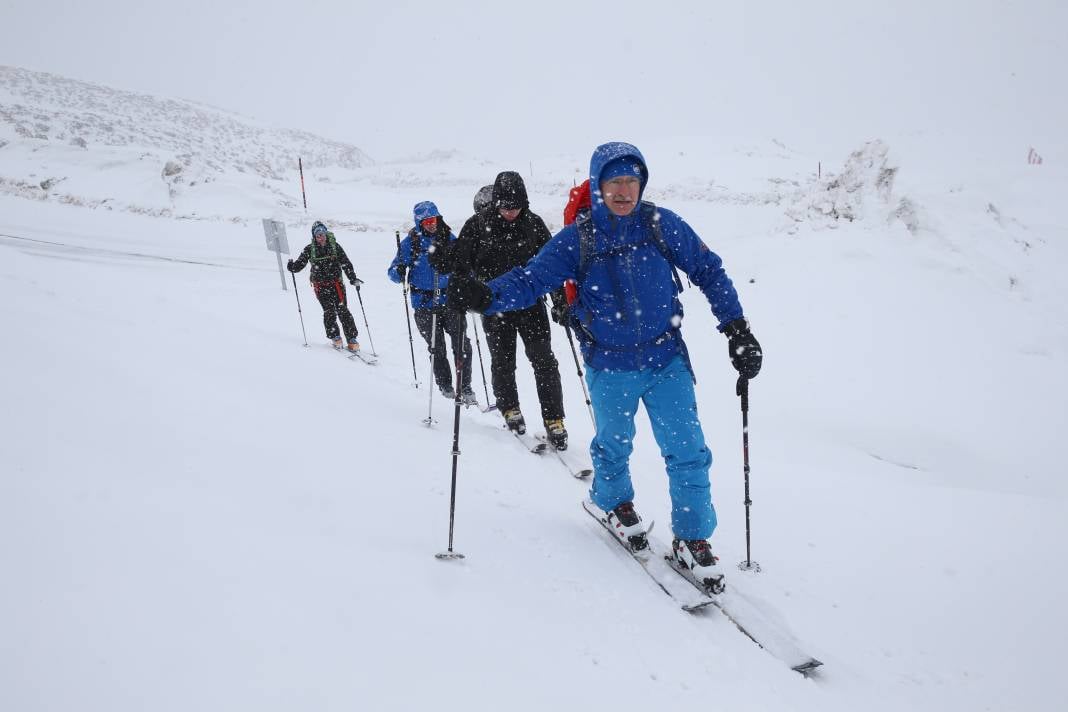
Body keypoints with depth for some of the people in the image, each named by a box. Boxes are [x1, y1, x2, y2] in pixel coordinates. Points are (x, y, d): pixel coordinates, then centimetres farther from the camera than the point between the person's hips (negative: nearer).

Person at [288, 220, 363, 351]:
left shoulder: (334, 246, 0)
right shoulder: (310, 249, 1)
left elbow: (346, 263, 0)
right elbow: (300, 264, 5)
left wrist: (353, 278, -8)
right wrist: (292, 266, -17)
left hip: (336, 283, 0)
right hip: (320, 285, 1)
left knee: (343, 310, -7)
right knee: (329, 311, -10)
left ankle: (352, 339, -2)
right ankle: (335, 337, 6)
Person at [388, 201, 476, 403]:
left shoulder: (449, 238, 6)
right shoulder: (411, 242, 0)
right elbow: (393, 272, 0)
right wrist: (399, 272, -22)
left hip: (451, 300, 1)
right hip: (425, 305, -1)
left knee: (462, 345, -5)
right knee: (437, 348, 6)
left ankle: (465, 388, 2)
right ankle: (445, 385, 21)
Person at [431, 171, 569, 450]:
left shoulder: (533, 224, -2)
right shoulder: (478, 224, -6)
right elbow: (461, 261, 1)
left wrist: (560, 300, -1)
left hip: (530, 302, 0)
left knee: (544, 359, -4)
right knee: (502, 361, 10)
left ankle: (554, 419, 2)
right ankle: (510, 409, 30)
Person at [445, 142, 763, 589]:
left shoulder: (662, 225, -6)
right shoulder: (577, 239, -8)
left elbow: (708, 270, 1)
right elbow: (532, 278, -13)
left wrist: (737, 330, -3)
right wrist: (486, 296, -32)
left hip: (666, 359, 1)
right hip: (610, 366, 0)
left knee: (687, 452, -1)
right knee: (613, 445, 19)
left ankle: (692, 539, 18)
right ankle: (615, 503, 49)